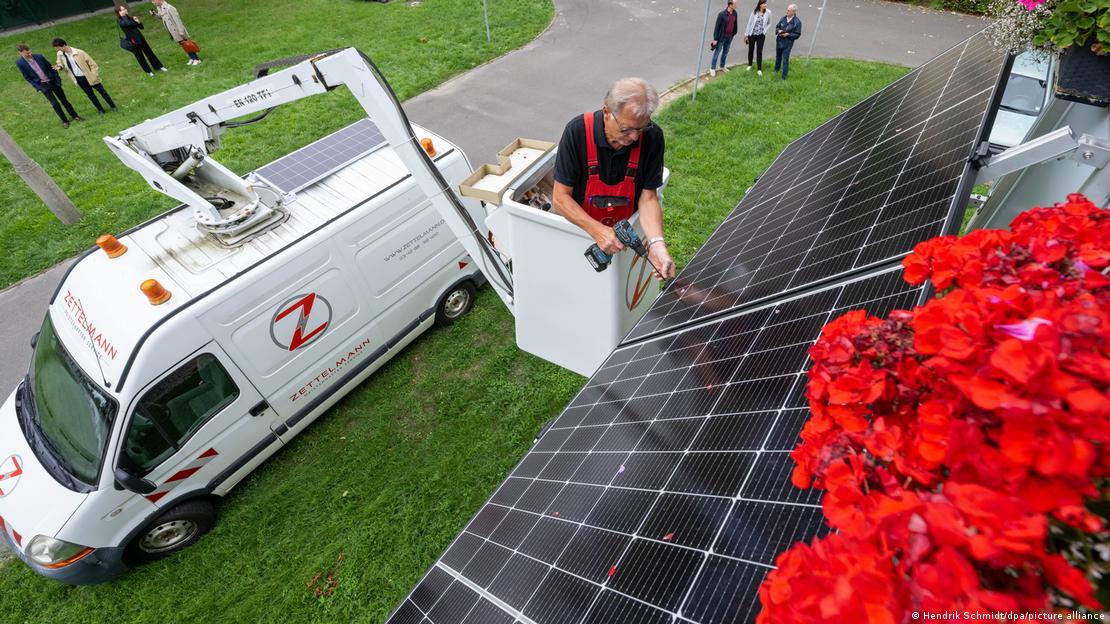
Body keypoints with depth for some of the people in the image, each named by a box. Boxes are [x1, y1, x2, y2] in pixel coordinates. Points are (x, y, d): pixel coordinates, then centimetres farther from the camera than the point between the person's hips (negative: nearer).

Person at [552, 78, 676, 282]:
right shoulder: (577, 131, -19)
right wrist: (598, 231, -29)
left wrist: (657, 243, -28)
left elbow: (648, 197, -10)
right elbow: (560, 197, -15)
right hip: (580, 227, -1)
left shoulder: (652, 136, -14)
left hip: (625, 232, 1)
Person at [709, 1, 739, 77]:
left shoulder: (735, 13, -3)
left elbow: (735, 24, 10)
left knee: (725, 52, 19)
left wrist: (734, 33, 12)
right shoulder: (722, 14, -21)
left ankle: (722, 66, 36)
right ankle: (712, 68, 19)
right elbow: (717, 27, -17)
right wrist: (715, 39, -16)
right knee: (717, 53, 6)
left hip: (729, 37, 6)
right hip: (722, 37, -6)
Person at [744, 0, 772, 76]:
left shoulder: (768, 12, -7)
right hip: (752, 35, 1)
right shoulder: (754, 12, -9)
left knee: (759, 52, -3)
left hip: (761, 36, -1)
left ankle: (759, 69, 3)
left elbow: (770, 23, 5)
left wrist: (765, 31, -5)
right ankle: (749, 65, 35)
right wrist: (746, 35, -3)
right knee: (751, 50, 14)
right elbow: (749, 23, -3)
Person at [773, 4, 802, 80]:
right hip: (779, 41, 6)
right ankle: (776, 69, 50)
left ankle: (784, 77, 2)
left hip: (787, 44, -5)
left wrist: (788, 34, -24)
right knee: (778, 57, 25)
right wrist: (778, 31, -13)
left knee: (785, 60, -5)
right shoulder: (783, 18, -2)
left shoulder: (797, 22, -15)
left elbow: (797, 34, -13)